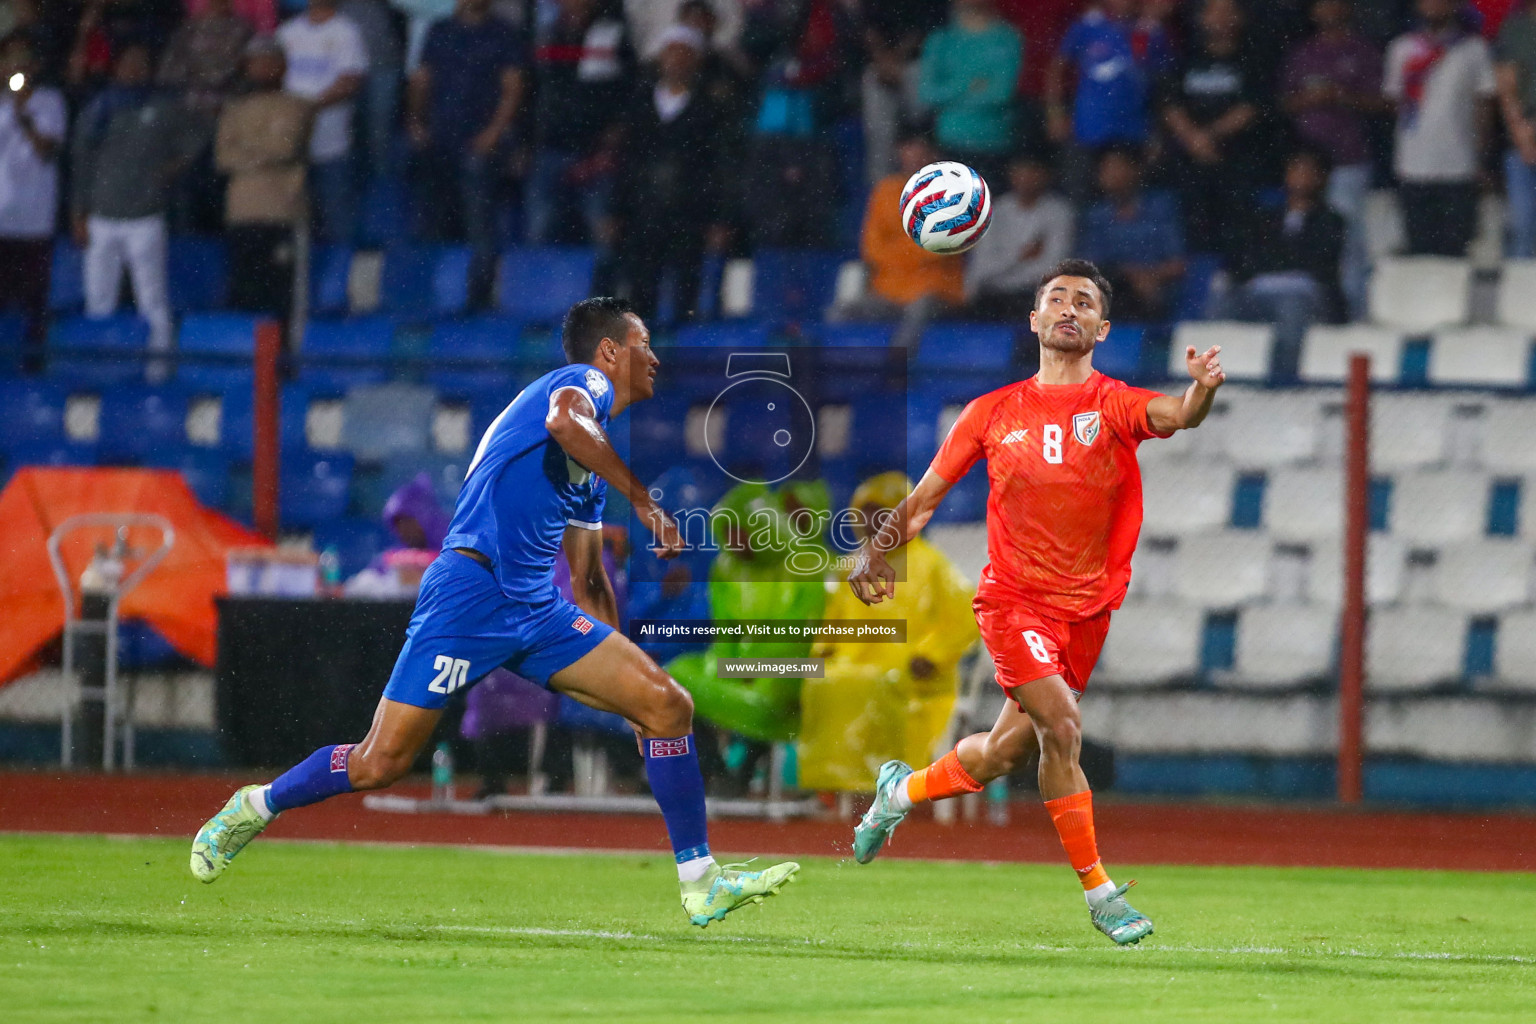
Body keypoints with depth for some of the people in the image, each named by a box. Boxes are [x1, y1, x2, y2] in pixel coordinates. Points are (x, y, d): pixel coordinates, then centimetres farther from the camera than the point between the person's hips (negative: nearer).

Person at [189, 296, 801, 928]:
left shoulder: (595, 466, 26)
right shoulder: (583, 381, 1)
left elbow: (588, 581, 31)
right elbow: (564, 422, -26)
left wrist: (617, 680, 27)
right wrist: (644, 502, -19)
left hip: (541, 612, 9)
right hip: (471, 587, -9)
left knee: (668, 705, -4)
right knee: (379, 765, -8)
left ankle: (701, 885, -1)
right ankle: (255, 808, 18)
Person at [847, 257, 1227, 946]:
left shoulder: (1114, 404, -3)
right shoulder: (993, 412, 2)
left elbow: (1176, 416, -25)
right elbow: (924, 498, 9)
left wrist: (1202, 390, -49)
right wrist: (875, 550, -8)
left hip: (1087, 606, 2)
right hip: (1014, 598, -2)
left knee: (1009, 752, 12)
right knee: (1061, 724, -21)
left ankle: (903, 790, 42)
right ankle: (1098, 890, -11)